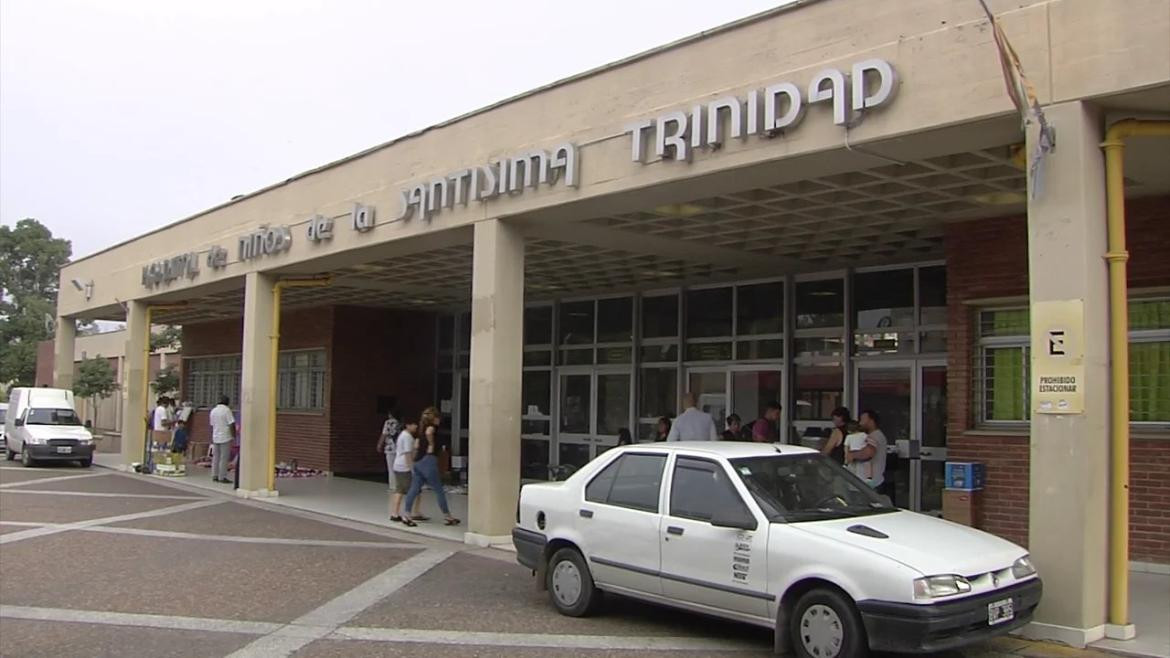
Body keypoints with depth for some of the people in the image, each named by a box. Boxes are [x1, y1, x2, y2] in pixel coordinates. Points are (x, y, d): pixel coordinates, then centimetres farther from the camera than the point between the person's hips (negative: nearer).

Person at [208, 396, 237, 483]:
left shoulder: (213, 411, 11)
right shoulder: (226, 410, -11)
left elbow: (212, 425, 18)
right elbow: (232, 424, -16)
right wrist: (234, 435, -7)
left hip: (215, 438, 7)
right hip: (225, 438, -7)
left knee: (216, 457, 13)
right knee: (224, 458, -3)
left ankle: (215, 476, 16)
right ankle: (222, 477, -2)